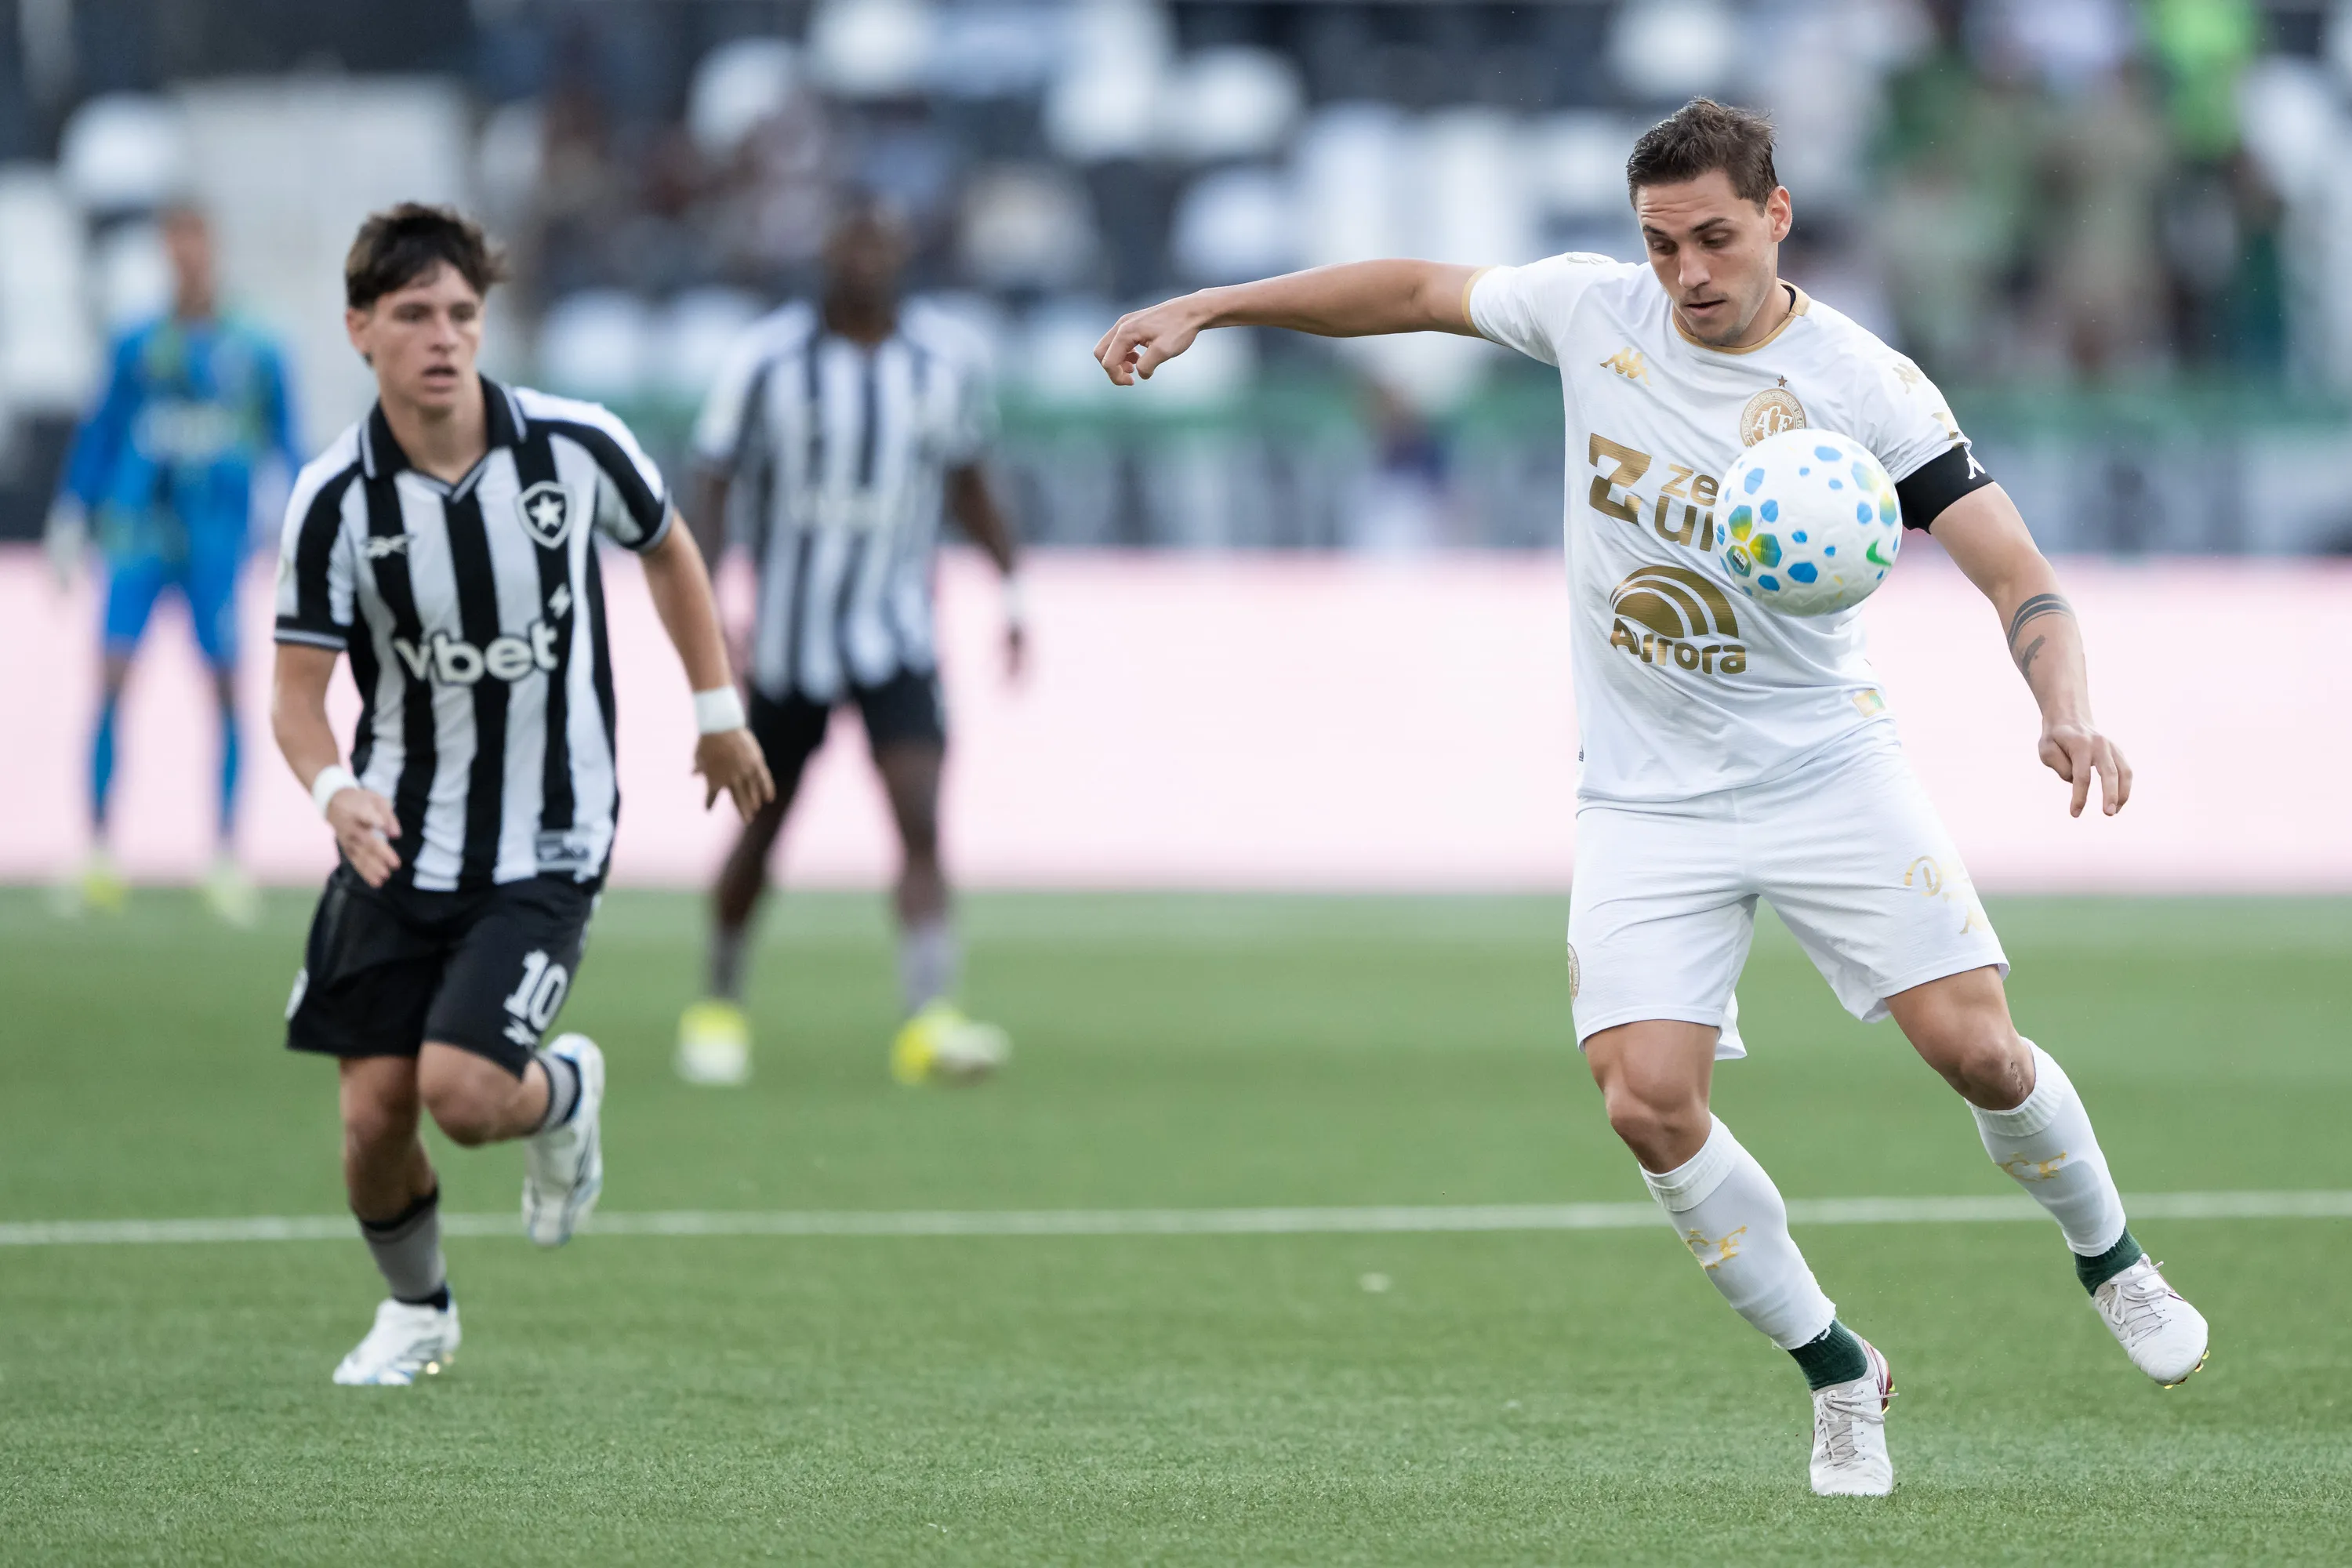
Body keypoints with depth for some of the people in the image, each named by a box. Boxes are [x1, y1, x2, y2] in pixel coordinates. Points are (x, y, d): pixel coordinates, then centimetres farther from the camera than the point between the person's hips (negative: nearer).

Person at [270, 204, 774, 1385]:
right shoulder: (335, 499, -13)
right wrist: (334, 789, -30)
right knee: (374, 1118, 0)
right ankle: (416, 1310, 31)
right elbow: (298, 690, -9)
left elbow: (666, 548, 10)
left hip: (547, 848, -1)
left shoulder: (576, 446, -12)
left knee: (463, 1093, -18)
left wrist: (718, 712, 16)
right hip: (397, 845, 2)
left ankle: (566, 1093, 19)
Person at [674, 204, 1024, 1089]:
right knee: (762, 833, 10)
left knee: (921, 823, -17)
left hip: (897, 638, 1)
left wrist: (1012, 586, 8)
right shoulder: (769, 362, -8)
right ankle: (721, 1005, 32)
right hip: (788, 640, -1)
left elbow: (968, 488, 15)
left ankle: (928, 1019, -26)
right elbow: (714, 491, -6)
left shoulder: (944, 364, 1)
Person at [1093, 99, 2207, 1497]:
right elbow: (1420, 291, 15)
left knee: (1972, 1043, -12)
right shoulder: (1592, 310, -2)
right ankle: (1839, 1377, 6)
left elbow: (2014, 570, -16)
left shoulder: (1864, 384, -13)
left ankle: (2112, 1261, 21)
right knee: (1648, 1101, -14)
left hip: (1827, 765, -2)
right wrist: (1204, 307, 13)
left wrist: (2067, 708, -35)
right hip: (1646, 797, 2)